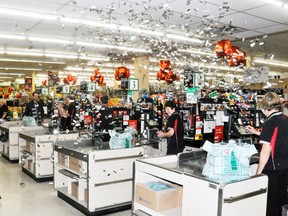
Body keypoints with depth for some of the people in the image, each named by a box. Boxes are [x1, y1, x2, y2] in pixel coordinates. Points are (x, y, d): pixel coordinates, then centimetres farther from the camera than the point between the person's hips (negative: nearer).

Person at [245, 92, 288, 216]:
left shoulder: (270, 123, -17)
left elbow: (266, 151, -20)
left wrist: (258, 172, -13)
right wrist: (258, 133, 25)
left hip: (273, 169, -7)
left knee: (271, 205, 4)